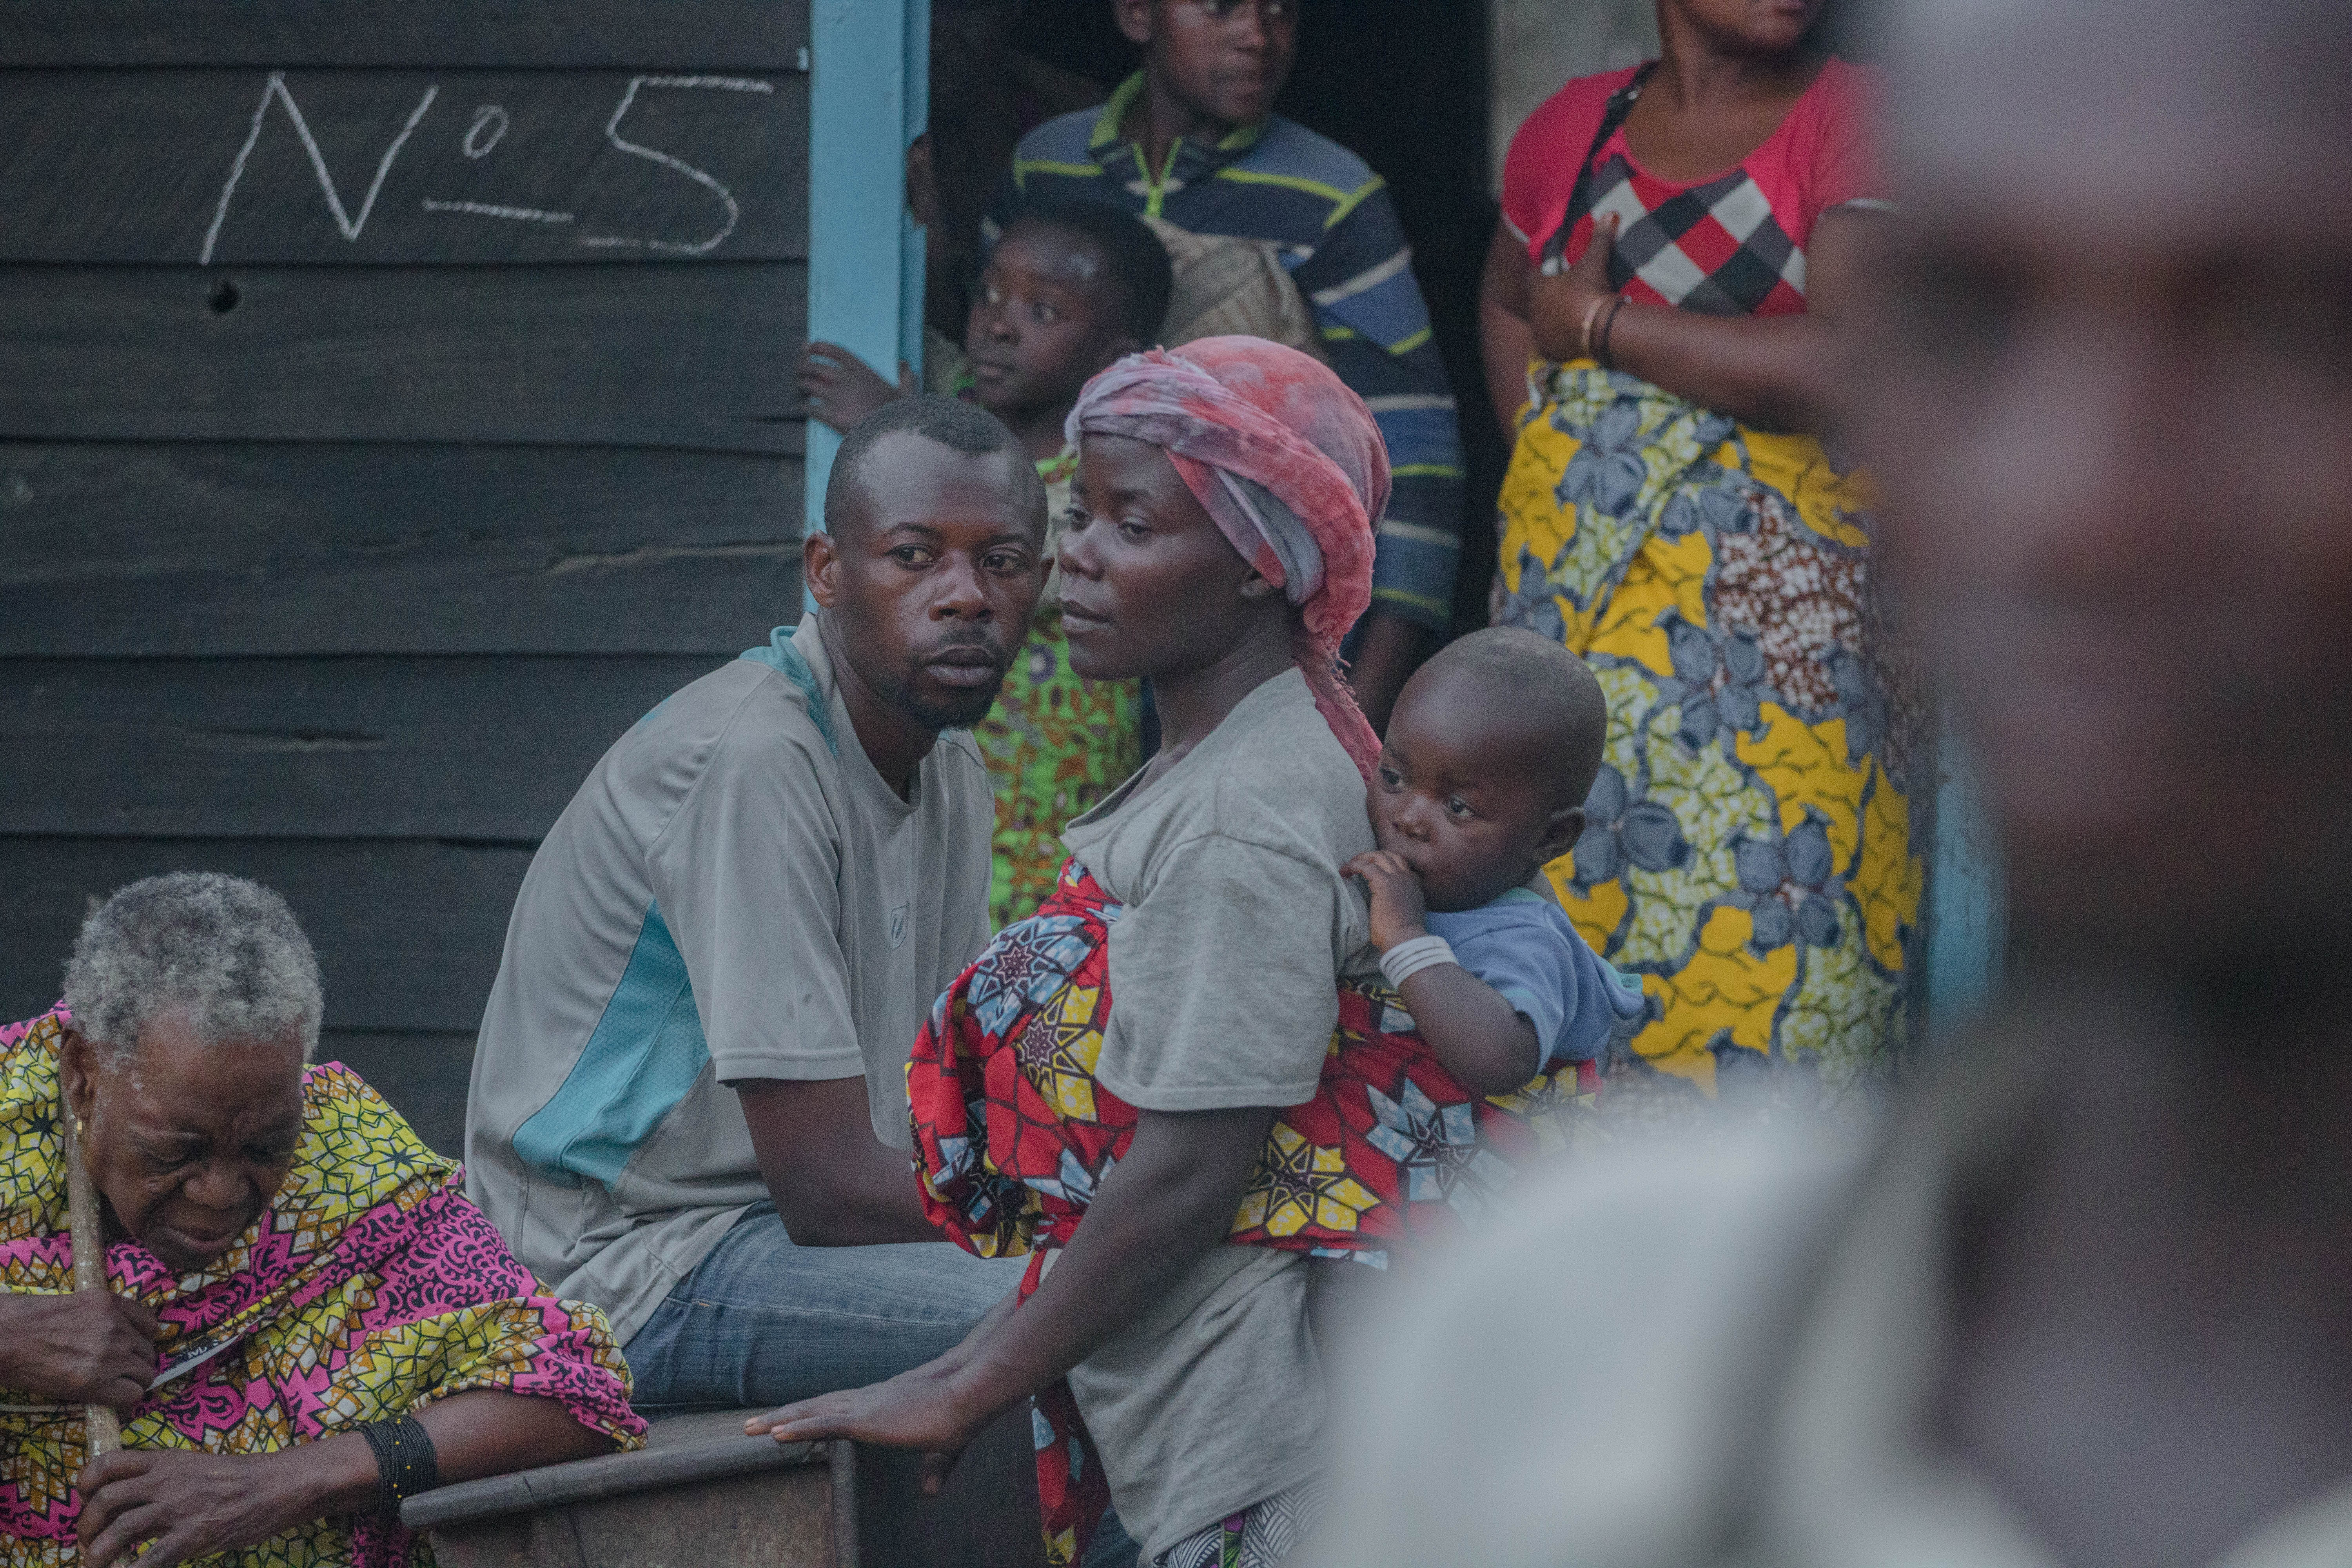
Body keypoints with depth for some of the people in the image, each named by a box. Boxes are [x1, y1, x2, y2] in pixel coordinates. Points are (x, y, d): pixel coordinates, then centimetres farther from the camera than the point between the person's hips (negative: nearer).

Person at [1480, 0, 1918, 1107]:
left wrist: (1598, 322, -9)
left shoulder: (1849, 119, -3)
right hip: (1570, 620, 4)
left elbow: (1848, 366, -18)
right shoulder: (1572, 128, 12)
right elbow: (1507, 300, 33)